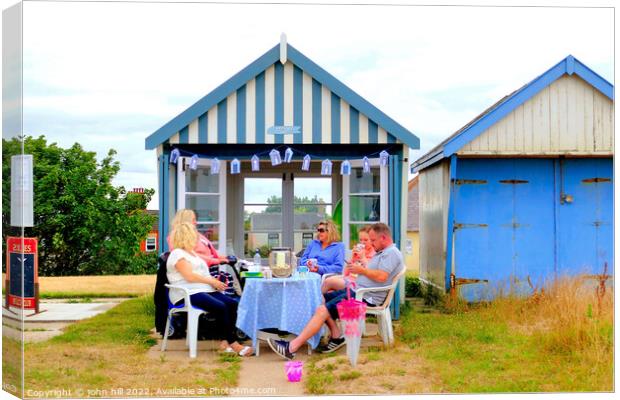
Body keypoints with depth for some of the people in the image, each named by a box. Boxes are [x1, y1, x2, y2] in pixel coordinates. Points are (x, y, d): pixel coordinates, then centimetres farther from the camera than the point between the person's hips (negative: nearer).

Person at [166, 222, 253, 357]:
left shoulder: (192, 253, 26)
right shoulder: (177, 254, -6)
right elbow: (190, 276, -18)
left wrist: (214, 282, 4)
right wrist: (212, 281, -13)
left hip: (204, 290, 10)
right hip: (187, 294, -10)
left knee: (233, 304, -14)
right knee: (220, 307, -30)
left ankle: (225, 342, -18)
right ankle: (233, 344, -24)